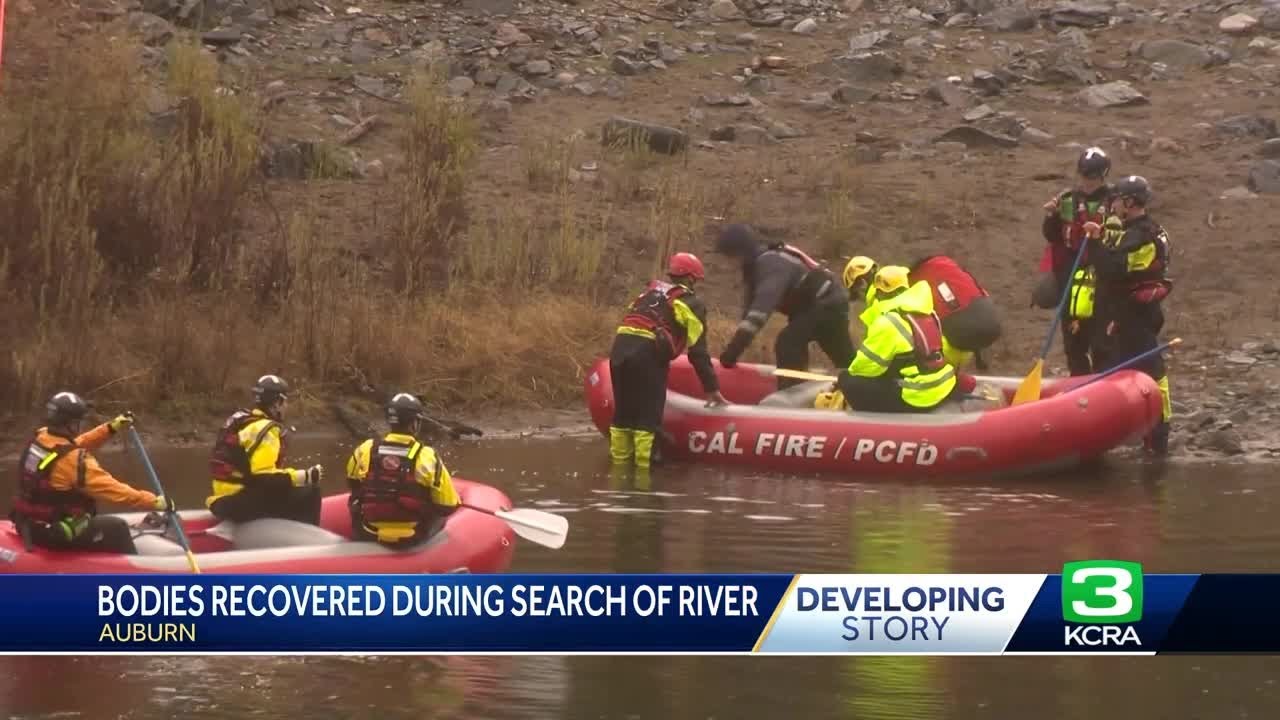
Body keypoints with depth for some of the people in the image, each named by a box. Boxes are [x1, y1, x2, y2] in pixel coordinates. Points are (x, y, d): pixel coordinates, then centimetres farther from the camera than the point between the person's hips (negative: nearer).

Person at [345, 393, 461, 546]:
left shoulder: (365, 450, -9)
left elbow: (352, 481, 14)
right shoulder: (427, 458, -17)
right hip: (412, 539, -2)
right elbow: (448, 506, -13)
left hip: (367, 537, 2)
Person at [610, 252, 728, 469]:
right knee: (648, 416, -2)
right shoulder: (690, 303, 9)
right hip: (647, 353, -6)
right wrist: (712, 388, 7)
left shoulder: (649, 292, 29)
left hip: (620, 347, 6)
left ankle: (619, 463, 22)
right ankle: (643, 467, -4)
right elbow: (698, 351, 4)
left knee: (623, 411, 16)